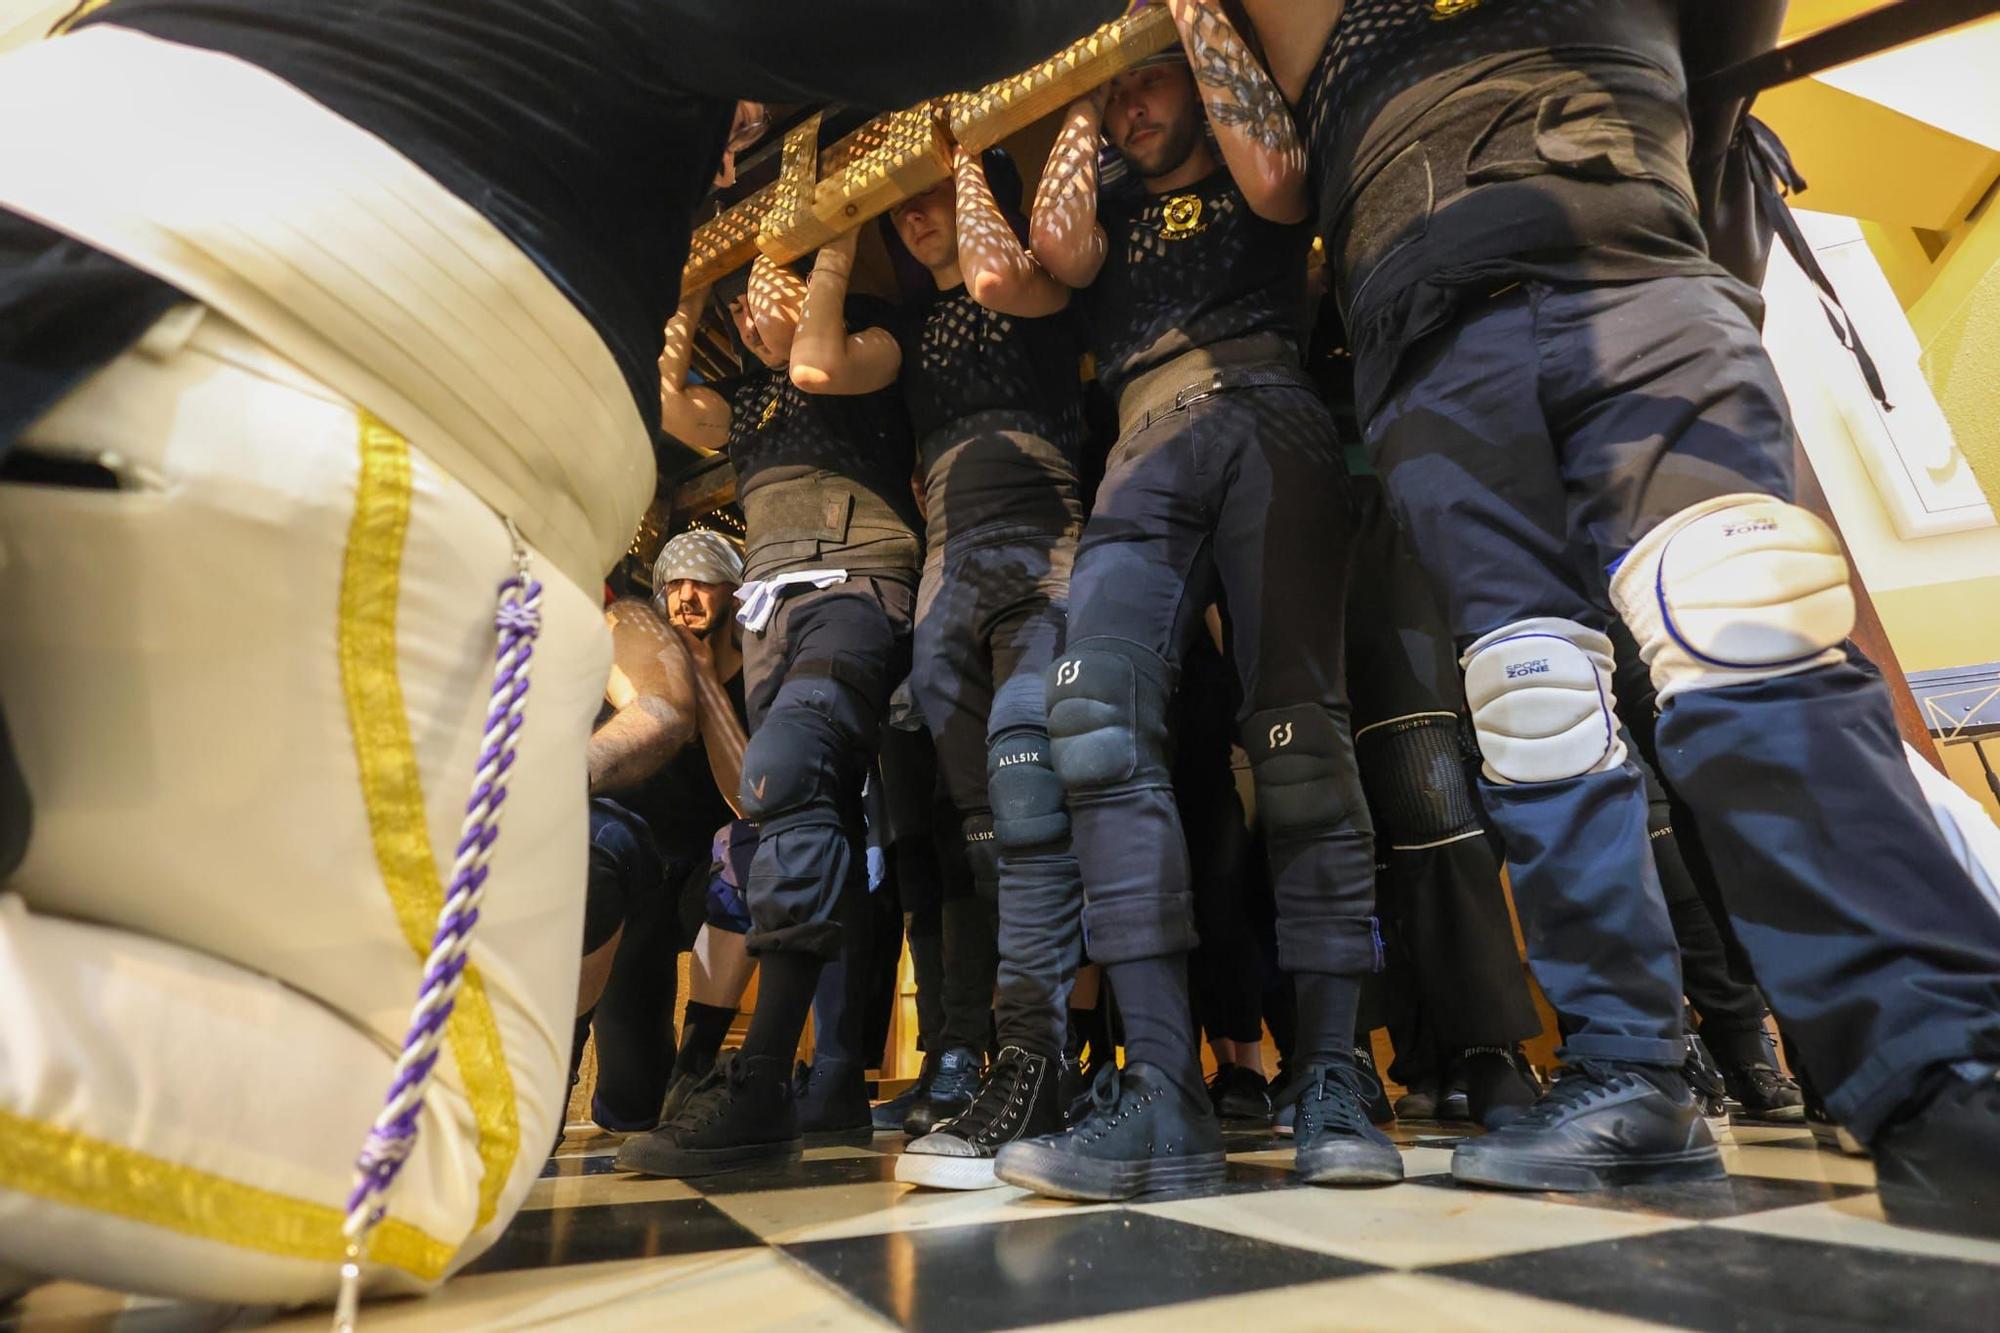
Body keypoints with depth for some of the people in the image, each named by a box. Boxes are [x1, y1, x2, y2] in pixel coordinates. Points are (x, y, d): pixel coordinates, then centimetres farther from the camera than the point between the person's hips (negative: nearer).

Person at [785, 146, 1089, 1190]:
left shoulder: (1041, 288, 18)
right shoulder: (909, 331, 30)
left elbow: (994, 274, -7)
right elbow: (816, 367, 10)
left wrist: (969, 160, 12)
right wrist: (836, 242, 21)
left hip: (1041, 549, -4)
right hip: (947, 572, 5)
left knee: (1023, 775, -26)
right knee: (985, 816, -3)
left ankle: (1029, 1064, -24)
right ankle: (1017, 1067, 2)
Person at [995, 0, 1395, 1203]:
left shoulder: (1240, 188, 26)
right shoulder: (1114, 216, 34)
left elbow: (1276, 175, 2)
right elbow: (1058, 248, 12)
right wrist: (1083, 107, 26)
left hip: (1267, 423, -2)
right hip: (1146, 457, 2)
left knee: (1300, 733, -15)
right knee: (1096, 716, -24)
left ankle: (1335, 1082, -9)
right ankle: (1165, 1096, -27)